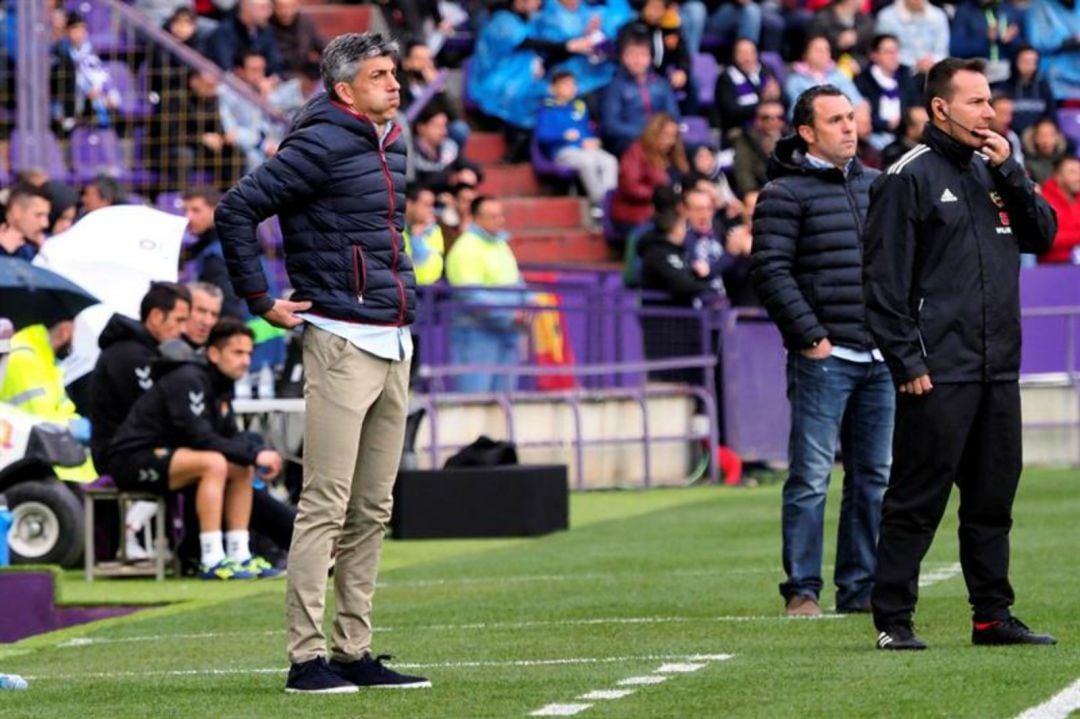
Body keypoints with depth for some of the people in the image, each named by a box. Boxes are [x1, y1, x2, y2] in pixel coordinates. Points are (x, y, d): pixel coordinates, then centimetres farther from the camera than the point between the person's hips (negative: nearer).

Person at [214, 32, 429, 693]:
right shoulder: (321, 145, -11)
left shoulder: (392, 146, 15)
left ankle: (355, 653, 14)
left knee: (373, 511, 9)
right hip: (343, 343, -9)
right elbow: (236, 211, -12)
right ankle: (307, 658, -8)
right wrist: (262, 302, -10)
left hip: (395, 344, 9)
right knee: (327, 506, -9)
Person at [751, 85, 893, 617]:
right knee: (811, 476, -5)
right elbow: (771, 271, -10)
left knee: (873, 476, 8)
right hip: (824, 357, -6)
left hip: (880, 356, 6)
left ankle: (860, 587, 14)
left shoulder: (877, 186, 15)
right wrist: (809, 336, -14)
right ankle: (802, 589, 0)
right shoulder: (785, 193, -4)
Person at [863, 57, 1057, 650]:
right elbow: (884, 279, -9)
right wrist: (906, 362, -14)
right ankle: (892, 618, -1)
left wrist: (1011, 173, -2)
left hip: (998, 372, 7)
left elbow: (1043, 235, 10)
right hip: (937, 374, -7)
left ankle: (993, 616, 16)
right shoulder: (908, 178, -6)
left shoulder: (992, 173, 17)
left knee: (993, 500, 10)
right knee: (916, 501, -5)